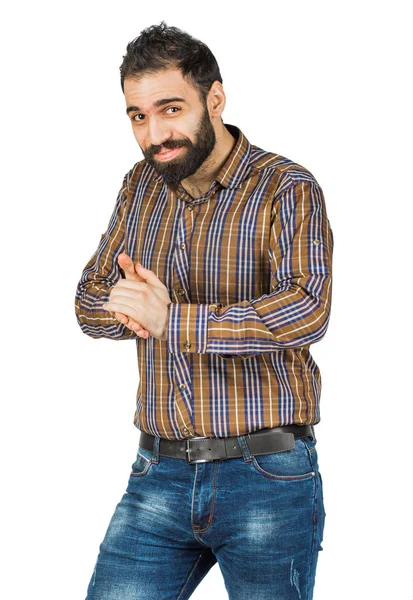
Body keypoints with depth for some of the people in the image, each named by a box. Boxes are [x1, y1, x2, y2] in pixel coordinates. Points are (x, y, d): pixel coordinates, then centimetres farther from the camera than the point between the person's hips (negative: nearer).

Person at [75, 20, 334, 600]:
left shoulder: (287, 189, -9)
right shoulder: (141, 187, 10)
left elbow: (308, 310, -24)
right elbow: (90, 300, 13)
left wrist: (171, 320, -25)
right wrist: (134, 310, -11)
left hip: (266, 480, -4)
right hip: (159, 475, 5)